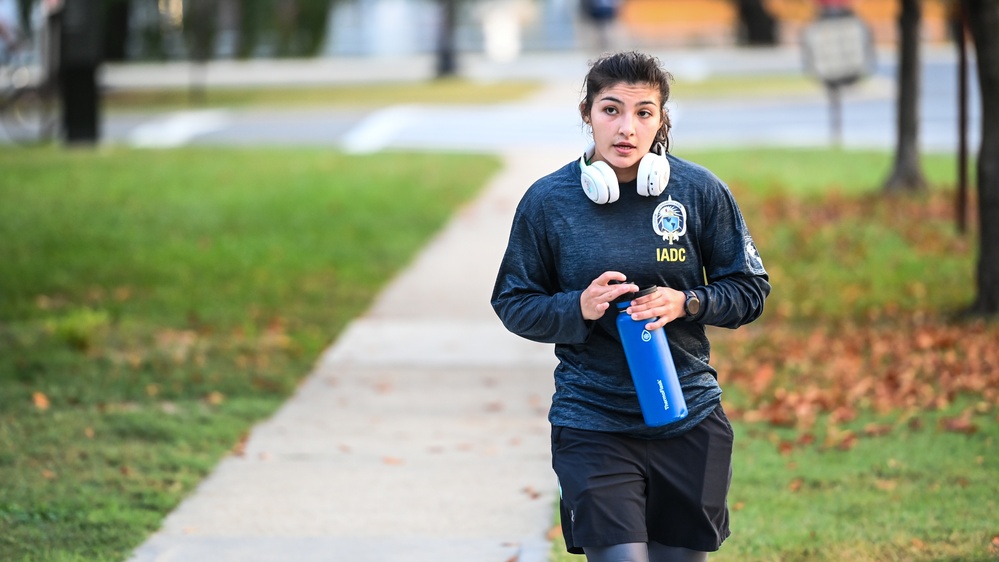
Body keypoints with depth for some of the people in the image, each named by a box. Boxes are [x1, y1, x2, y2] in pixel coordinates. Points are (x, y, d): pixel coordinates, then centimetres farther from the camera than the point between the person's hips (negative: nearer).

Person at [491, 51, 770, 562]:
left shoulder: (701, 192, -2)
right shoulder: (547, 201, -3)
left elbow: (750, 289, 6)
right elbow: (513, 304, 5)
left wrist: (686, 303, -13)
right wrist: (577, 309, -14)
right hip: (592, 420, -2)